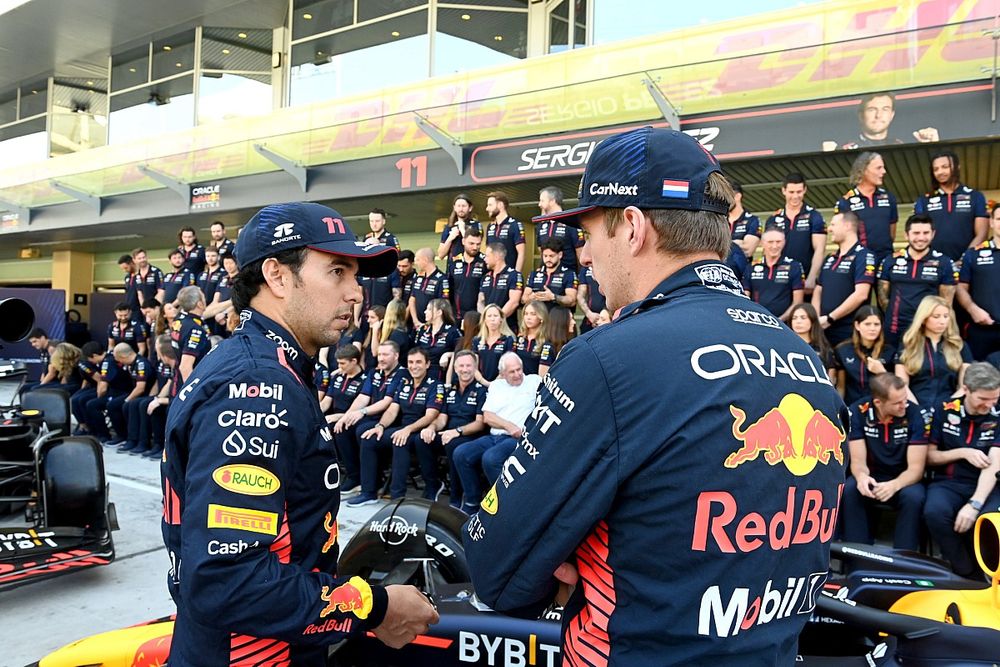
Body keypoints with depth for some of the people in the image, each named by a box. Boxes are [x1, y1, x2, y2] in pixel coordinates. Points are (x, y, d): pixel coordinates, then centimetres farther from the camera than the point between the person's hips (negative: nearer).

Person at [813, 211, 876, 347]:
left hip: (849, 332, -7)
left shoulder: (863, 256, -8)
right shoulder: (830, 258, 16)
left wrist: (829, 318, -14)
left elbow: (861, 295, -17)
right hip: (824, 329, 7)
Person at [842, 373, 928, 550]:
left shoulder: (915, 414, -17)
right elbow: (858, 460, -11)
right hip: (871, 477, 1)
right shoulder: (858, 411, -13)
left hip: (903, 480, 0)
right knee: (849, 491, -30)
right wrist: (861, 476, -36)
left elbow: (916, 468, -17)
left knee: (914, 497, -33)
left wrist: (894, 485, -38)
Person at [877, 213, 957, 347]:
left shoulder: (944, 263, 1)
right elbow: (883, 296, 9)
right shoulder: (890, 261, 5)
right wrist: (895, 316, 4)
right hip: (895, 332, 1)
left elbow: (946, 301, 3)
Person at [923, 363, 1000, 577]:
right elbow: (929, 457, 7)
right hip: (948, 483, 1)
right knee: (934, 512, -33)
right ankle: (964, 571, -11)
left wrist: (974, 504, -27)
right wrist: (963, 452, -11)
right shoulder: (944, 411, 2)